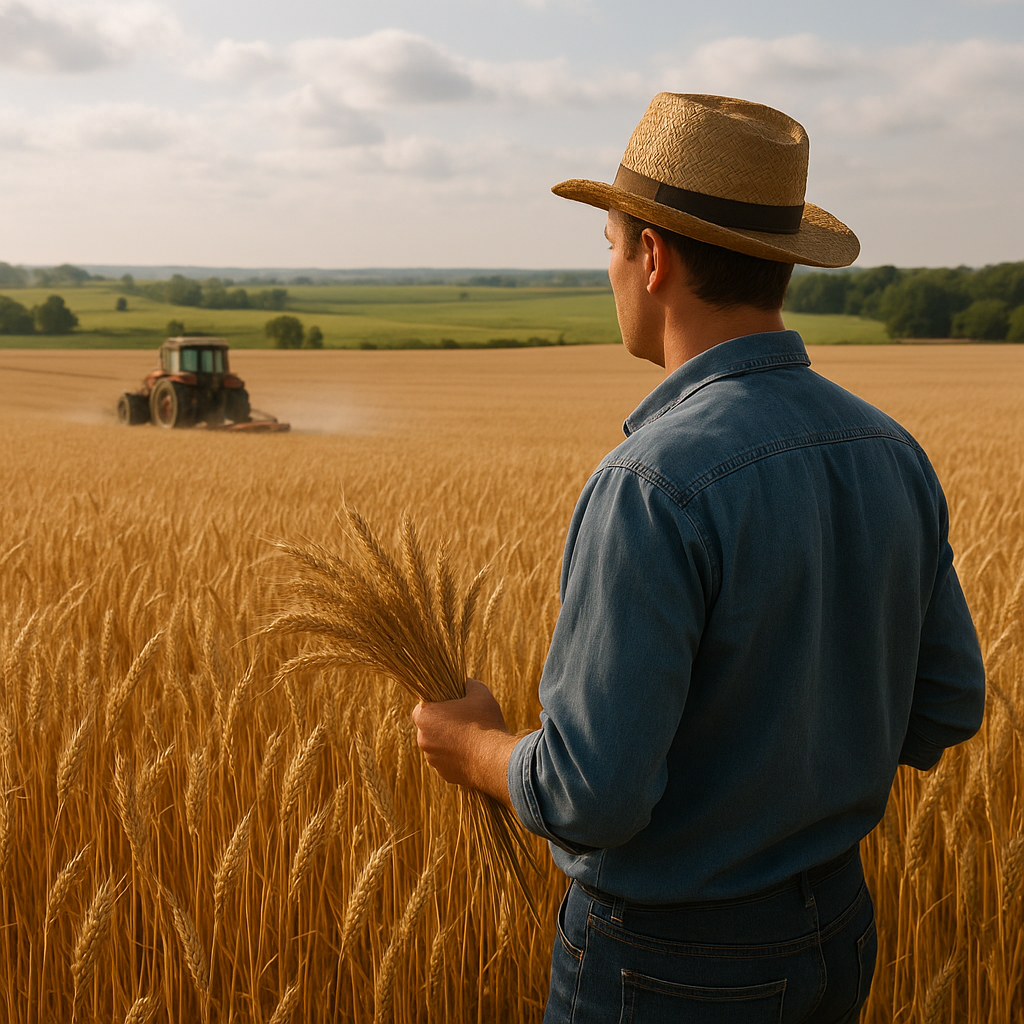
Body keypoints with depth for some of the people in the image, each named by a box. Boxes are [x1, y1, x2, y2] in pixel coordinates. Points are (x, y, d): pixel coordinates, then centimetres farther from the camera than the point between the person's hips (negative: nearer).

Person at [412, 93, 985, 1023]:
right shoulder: (889, 455, -4)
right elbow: (942, 711, 4)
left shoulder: (654, 486, -29)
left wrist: (476, 749, -7)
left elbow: (593, 793, -28)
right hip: (832, 940, 7)